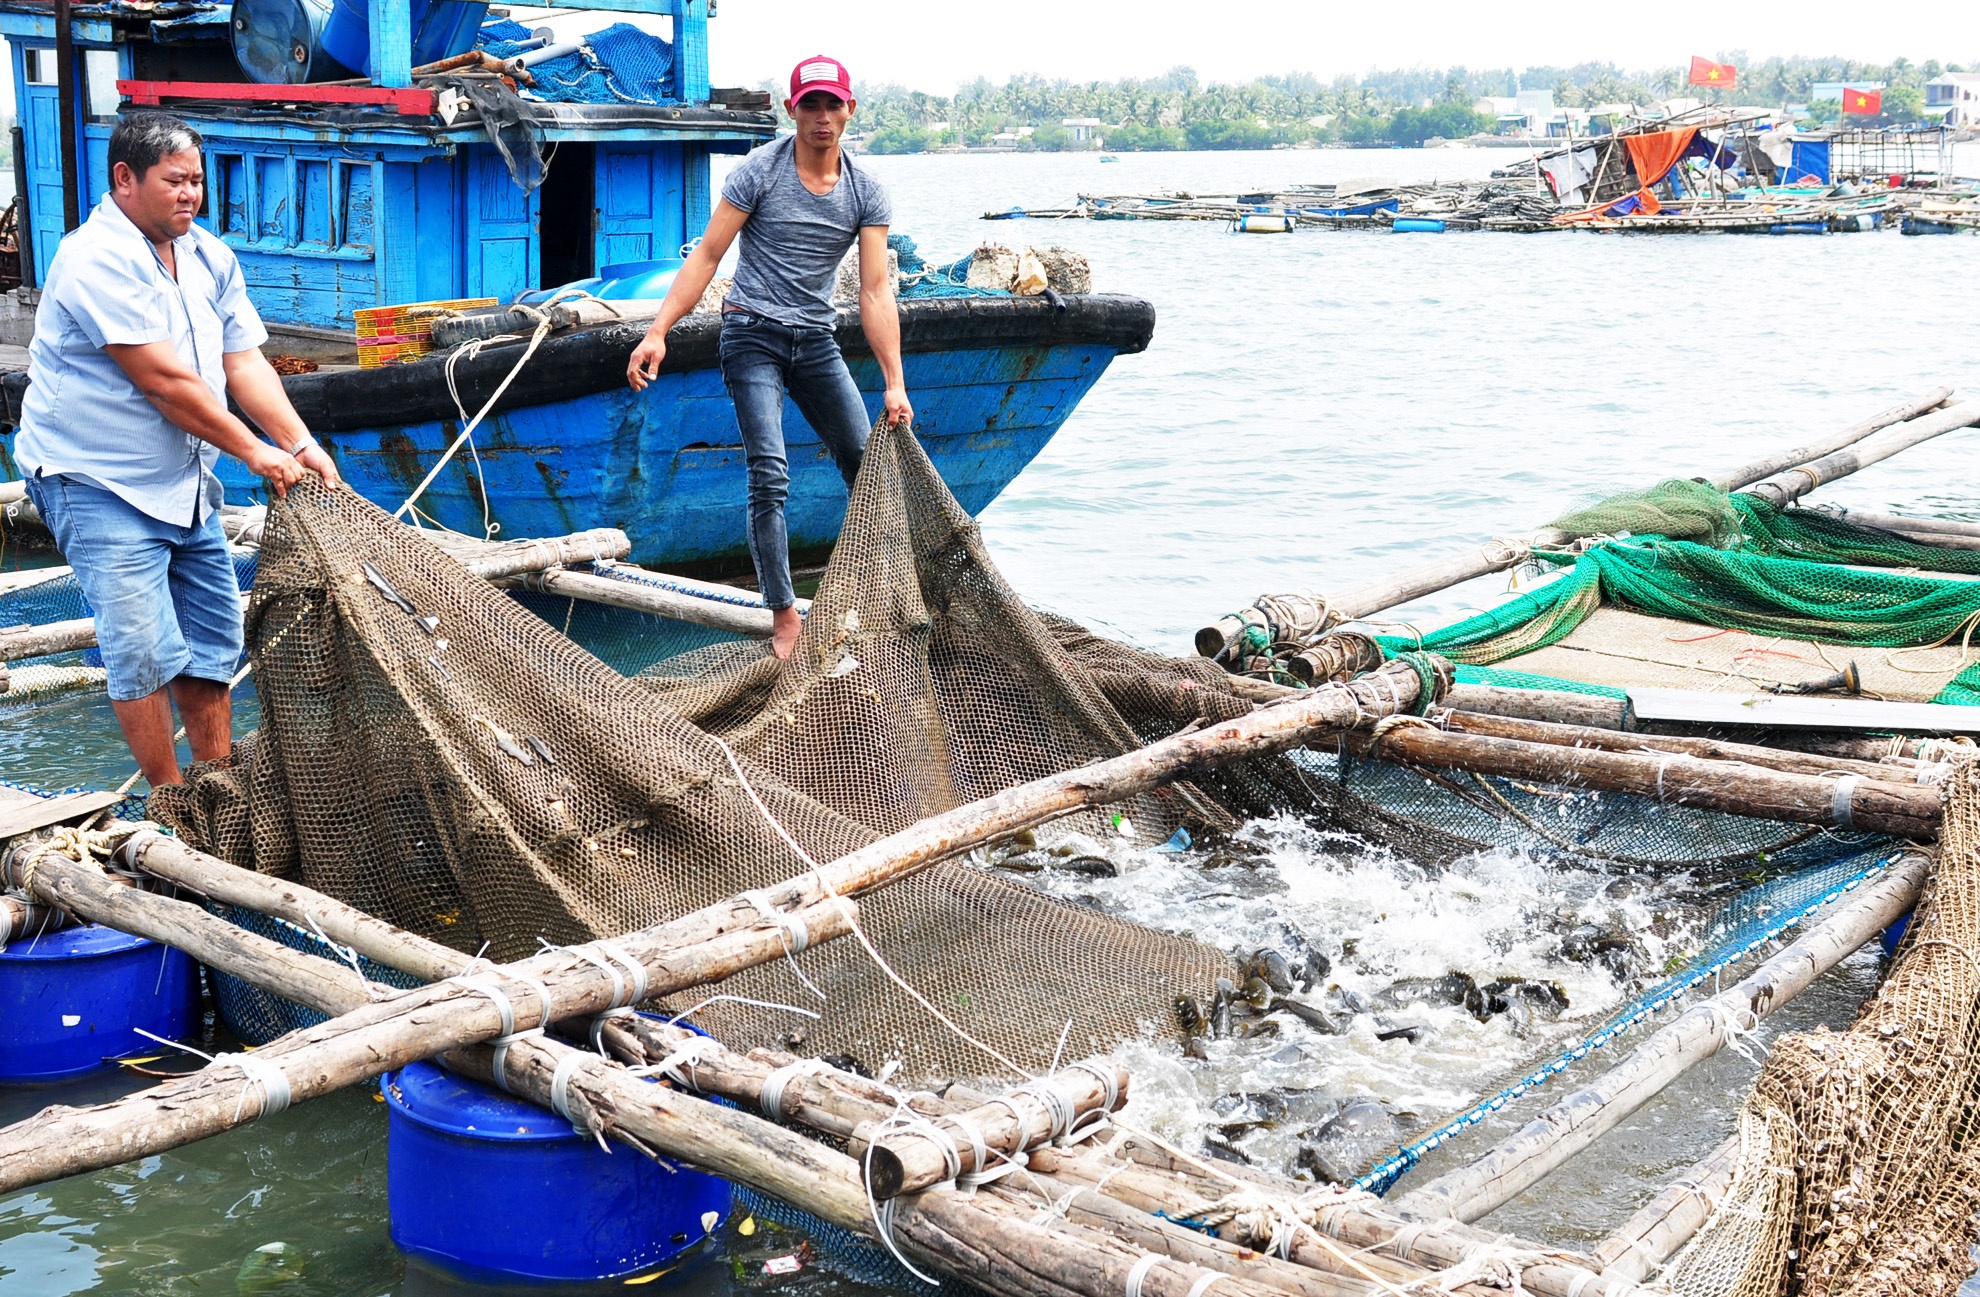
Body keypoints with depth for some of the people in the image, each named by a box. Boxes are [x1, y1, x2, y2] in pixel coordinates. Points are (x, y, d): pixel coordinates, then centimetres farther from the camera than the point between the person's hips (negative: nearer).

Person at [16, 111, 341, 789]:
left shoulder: (209, 257, 7)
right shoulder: (98, 259, -19)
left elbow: (245, 362, 5)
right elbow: (164, 382, -22)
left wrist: (302, 445, -8)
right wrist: (256, 452, -15)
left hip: (187, 482, 8)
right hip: (99, 485, -8)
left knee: (214, 642, 11)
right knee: (146, 650, -11)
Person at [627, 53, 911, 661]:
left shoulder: (867, 194, 2)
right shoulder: (760, 171, -7)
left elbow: (875, 291, -3)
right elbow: (706, 256, -7)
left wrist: (894, 382, -11)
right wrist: (658, 332, -15)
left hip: (817, 342, 4)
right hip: (753, 334, -4)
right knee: (770, 478, -15)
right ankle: (784, 619, -8)